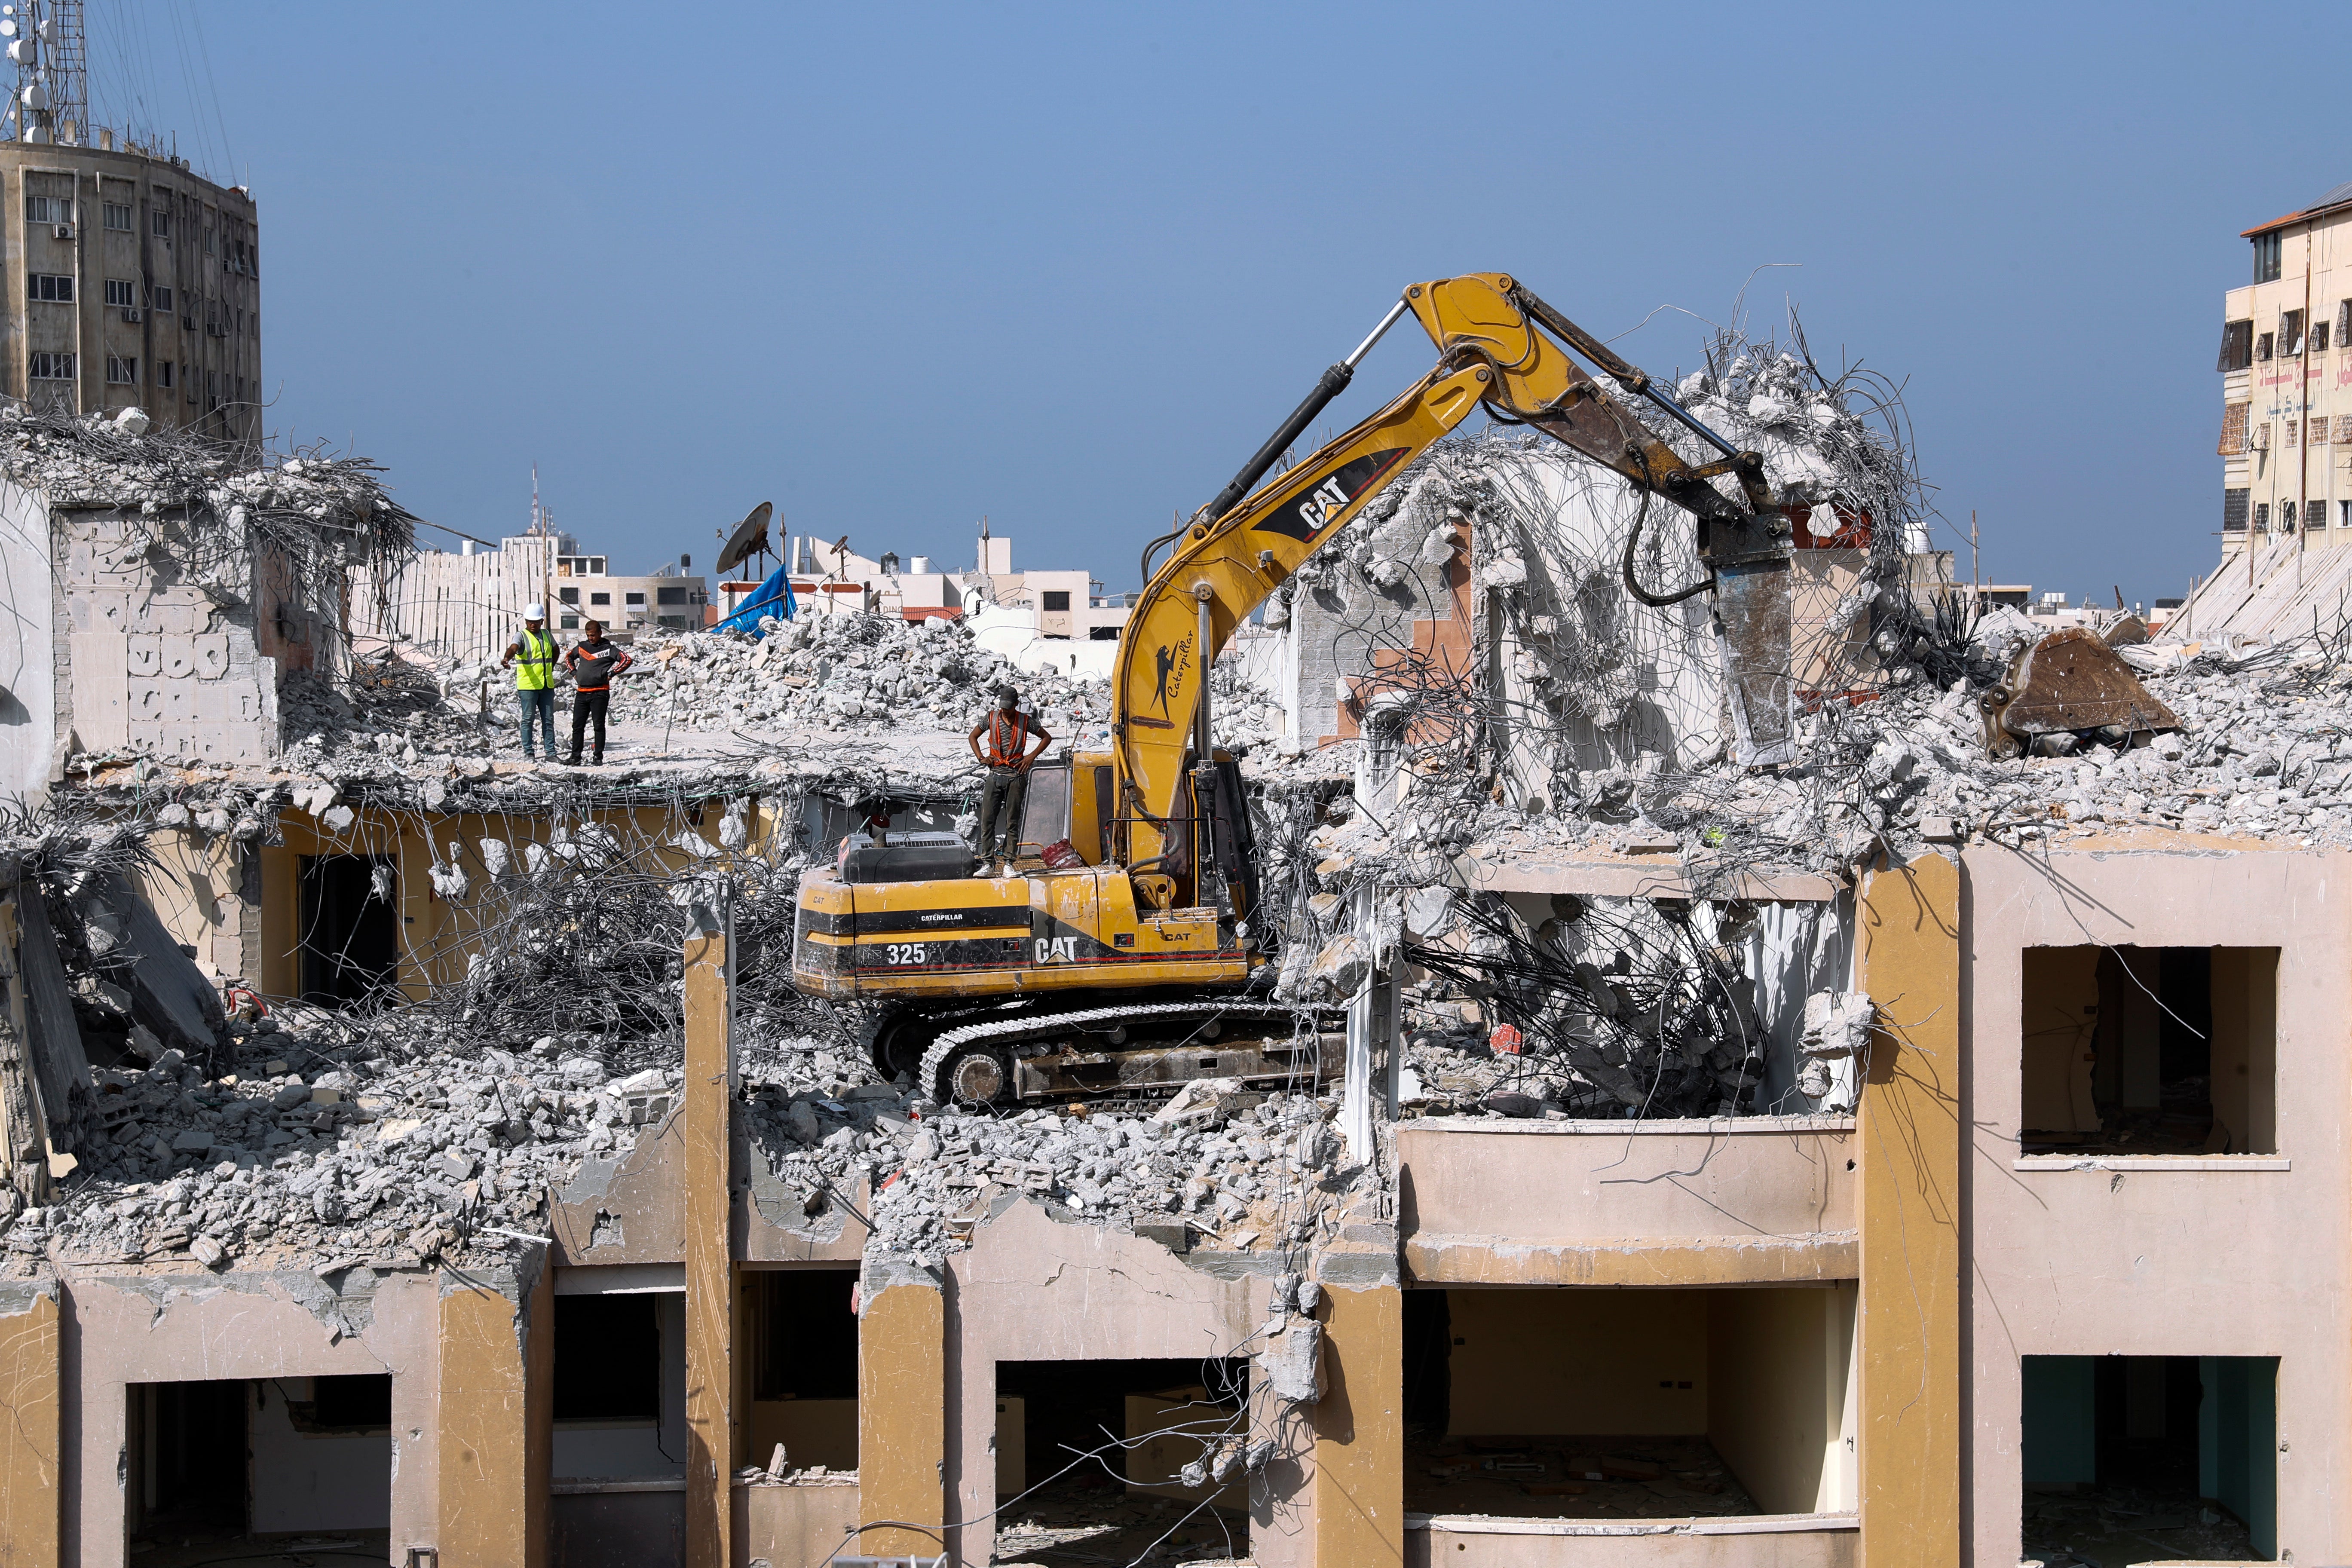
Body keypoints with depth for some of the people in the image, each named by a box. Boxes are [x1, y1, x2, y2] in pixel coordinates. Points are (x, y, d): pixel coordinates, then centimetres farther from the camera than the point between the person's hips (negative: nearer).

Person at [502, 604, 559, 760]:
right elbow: (513, 648, -27)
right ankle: (528, 753, 2)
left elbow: (555, 650, 31)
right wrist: (507, 658, -48)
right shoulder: (522, 636, -6)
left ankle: (551, 753, 12)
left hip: (547, 685, 5)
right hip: (528, 686, -5)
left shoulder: (546, 635, 12)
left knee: (548, 720, 7)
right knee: (528, 719, -3)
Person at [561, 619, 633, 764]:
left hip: (599, 693, -5)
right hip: (581, 693, 5)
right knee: (577, 726, 4)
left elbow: (626, 660, -7)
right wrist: (573, 671, 14)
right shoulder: (582, 647, 14)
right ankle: (575, 757, 8)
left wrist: (611, 673, -9)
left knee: (599, 726, -1)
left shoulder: (609, 649, -1)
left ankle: (598, 757, 4)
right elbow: (568, 657, 30)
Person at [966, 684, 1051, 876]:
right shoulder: (992, 718, 4)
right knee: (987, 820, -6)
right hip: (995, 775, 1)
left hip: (1016, 776, -1)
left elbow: (1047, 738, 12)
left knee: (1012, 822, 2)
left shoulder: (1026, 721, 0)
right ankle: (988, 863, -3)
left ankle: (1008, 862, 5)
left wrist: (1032, 756, 0)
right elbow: (972, 737, 17)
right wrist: (981, 757, 3)